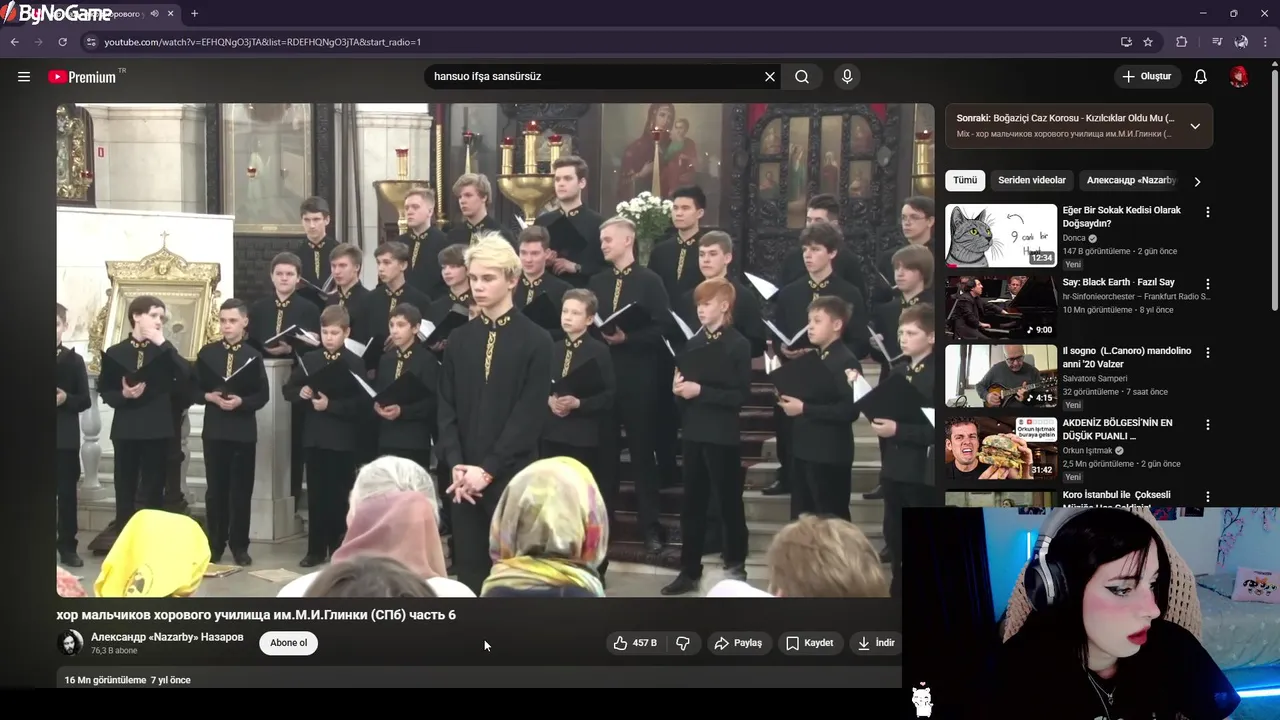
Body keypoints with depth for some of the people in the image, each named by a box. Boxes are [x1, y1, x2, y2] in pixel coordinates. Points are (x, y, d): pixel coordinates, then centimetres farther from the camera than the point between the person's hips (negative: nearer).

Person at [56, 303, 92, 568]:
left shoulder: (74, 360, 7)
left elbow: (85, 400, 3)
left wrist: (66, 399, -15)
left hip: (66, 437, 0)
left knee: (67, 493, 3)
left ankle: (67, 547, 9)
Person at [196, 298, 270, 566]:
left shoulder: (253, 356, 2)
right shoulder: (207, 353, 5)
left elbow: (263, 395, -1)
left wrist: (241, 401, -18)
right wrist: (210, 396, -14)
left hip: (244, 431, -1)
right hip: (214, 430, 1)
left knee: (242, 491, 3)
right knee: (216, 489, 6)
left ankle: (239, 546, 12)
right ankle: (215, 544, 15)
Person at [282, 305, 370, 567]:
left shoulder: (355, 364, -5)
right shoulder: (309, 359, 8)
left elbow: (360, 405, -11)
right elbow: (288, 390, 12)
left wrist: (330, 405, -21)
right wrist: (300, 393, -9)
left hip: (342, 439, -4)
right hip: (313, 436, 4)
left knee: (339, 496, 3)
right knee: (316, 494, 8)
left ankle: (339, 548, 13)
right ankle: (316, 549, 16)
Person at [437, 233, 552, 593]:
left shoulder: (536, 341, -3)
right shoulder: (459, 339, 10)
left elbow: (530, 415, -9)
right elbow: (446, 408, 6)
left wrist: (489, 469, -14)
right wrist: (456, 464, -8)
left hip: (512, 476, -4)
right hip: (465, 476, 4)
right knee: (468, 567, 7)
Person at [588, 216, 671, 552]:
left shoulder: (650, 281, -2)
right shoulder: (597, 282, 12)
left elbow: (662, 329, -8)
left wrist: (627, 338, -18)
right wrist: (598, 336, -8)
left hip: (639, 377, -4)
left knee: (642, 450, 3)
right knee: (603, 451, 8)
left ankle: (650, 525, 9)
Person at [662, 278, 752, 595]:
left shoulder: (739, 345, -6)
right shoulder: (693, 343, 11)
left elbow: (741, 395, -13)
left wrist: (701, 391, -20)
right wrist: (679, 389, -6)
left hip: (723, 436, -5)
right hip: (693, 433, 5)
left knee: (729, 502, 5)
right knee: (692, 504, 8)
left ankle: (736, 566, 18)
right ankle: (689, 571, 15)